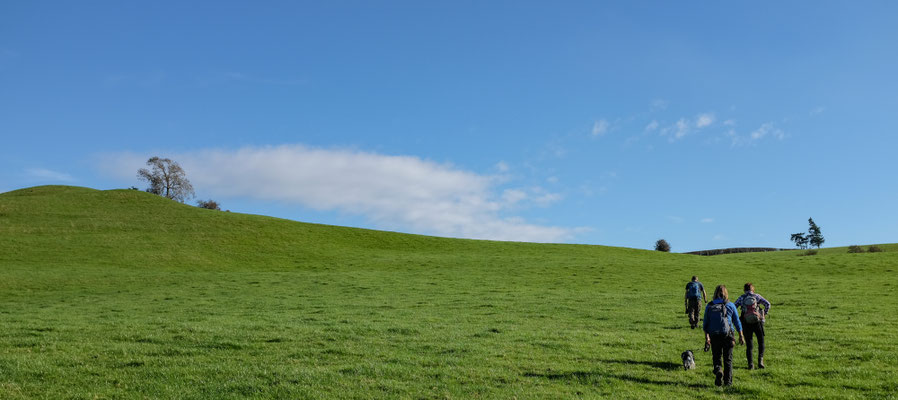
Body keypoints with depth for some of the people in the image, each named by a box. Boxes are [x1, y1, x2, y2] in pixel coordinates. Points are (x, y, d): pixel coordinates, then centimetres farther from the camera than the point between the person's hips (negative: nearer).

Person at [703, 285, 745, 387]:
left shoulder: (709, 306, 2)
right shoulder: (730, 305, 1)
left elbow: (705, 323, 0)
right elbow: (737, 322, 5)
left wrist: (706, 337, 3)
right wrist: (741, 336, 13)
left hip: (714, 336, 0)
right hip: (728, 335, 0)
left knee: (716, 357, 12)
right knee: (728, 359, 10)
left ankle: (718, 371, -16)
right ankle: (728, 381, 10)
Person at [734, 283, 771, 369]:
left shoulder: (741, 298, 7)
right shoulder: (757, 296, 5)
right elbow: (767, 304, -5)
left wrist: (737, 319, 8)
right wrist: (764, 315, 3)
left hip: (746, 324, 1)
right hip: (757, 322, -1)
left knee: (749, 345, 9)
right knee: (761, 342, 15)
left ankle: (750, 364, 1)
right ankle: (760, 361, 3)